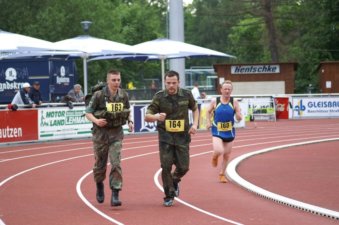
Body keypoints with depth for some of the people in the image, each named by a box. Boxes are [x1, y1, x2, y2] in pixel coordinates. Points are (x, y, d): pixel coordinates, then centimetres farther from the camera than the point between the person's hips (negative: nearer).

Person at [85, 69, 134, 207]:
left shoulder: (123, 95, 0)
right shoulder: (99, 95, -11)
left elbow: (127, 111, 17)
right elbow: (88, 113, -7)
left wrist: (130, 122, -1)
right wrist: (96, 121, -26)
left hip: (116, 133, 1)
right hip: (101, 133, -1)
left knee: (116, 163, -11)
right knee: (100, 164, 10)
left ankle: (115, 195, -10)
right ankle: (99, 186, 40)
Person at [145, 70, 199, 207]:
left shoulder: (186, 95, -2)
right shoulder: (159, 97, -7)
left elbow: (195, 109, 17)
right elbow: (147, 117, -8)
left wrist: (195, 124, 1)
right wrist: (156, 117, -31)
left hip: (182, 137, 1)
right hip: (165, 137, -1)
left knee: (183, 167, 0)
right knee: (166, 167, -7)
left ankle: (175, 181, 35)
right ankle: (169, 196, 8)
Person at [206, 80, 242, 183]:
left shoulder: (234, 102, -6)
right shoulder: (215, 101, -8)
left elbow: (239, 118, -2)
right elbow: (208, 111, 11)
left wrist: (238, 116, -24)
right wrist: (209, 122, 1)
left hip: (229, 132, 2)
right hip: (217, 132, -2)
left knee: (226, 155, 11)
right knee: (219, 151, -23)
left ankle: (222, 174, 32)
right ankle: (214, 157, 15)